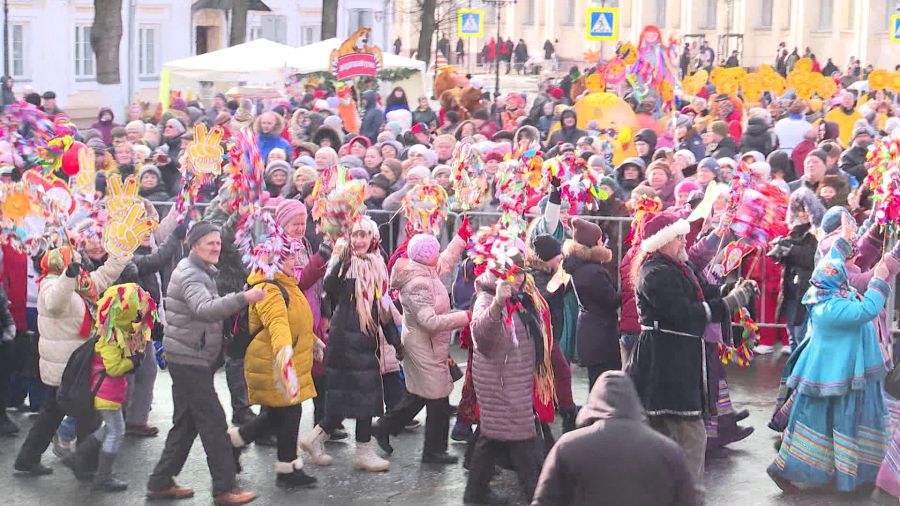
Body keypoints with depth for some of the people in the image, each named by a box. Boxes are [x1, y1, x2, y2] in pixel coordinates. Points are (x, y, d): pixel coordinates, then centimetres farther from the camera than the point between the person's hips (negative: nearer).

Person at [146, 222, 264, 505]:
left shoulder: (200, 272, 16)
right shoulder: (190, 275, -17)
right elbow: (204, 309, -37)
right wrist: (243, 299, -49)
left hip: (188, 358, 10)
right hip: (189, 358, -10)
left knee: (186, 423, 14)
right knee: (213, 422, -8)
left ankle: (161, 483, 19)